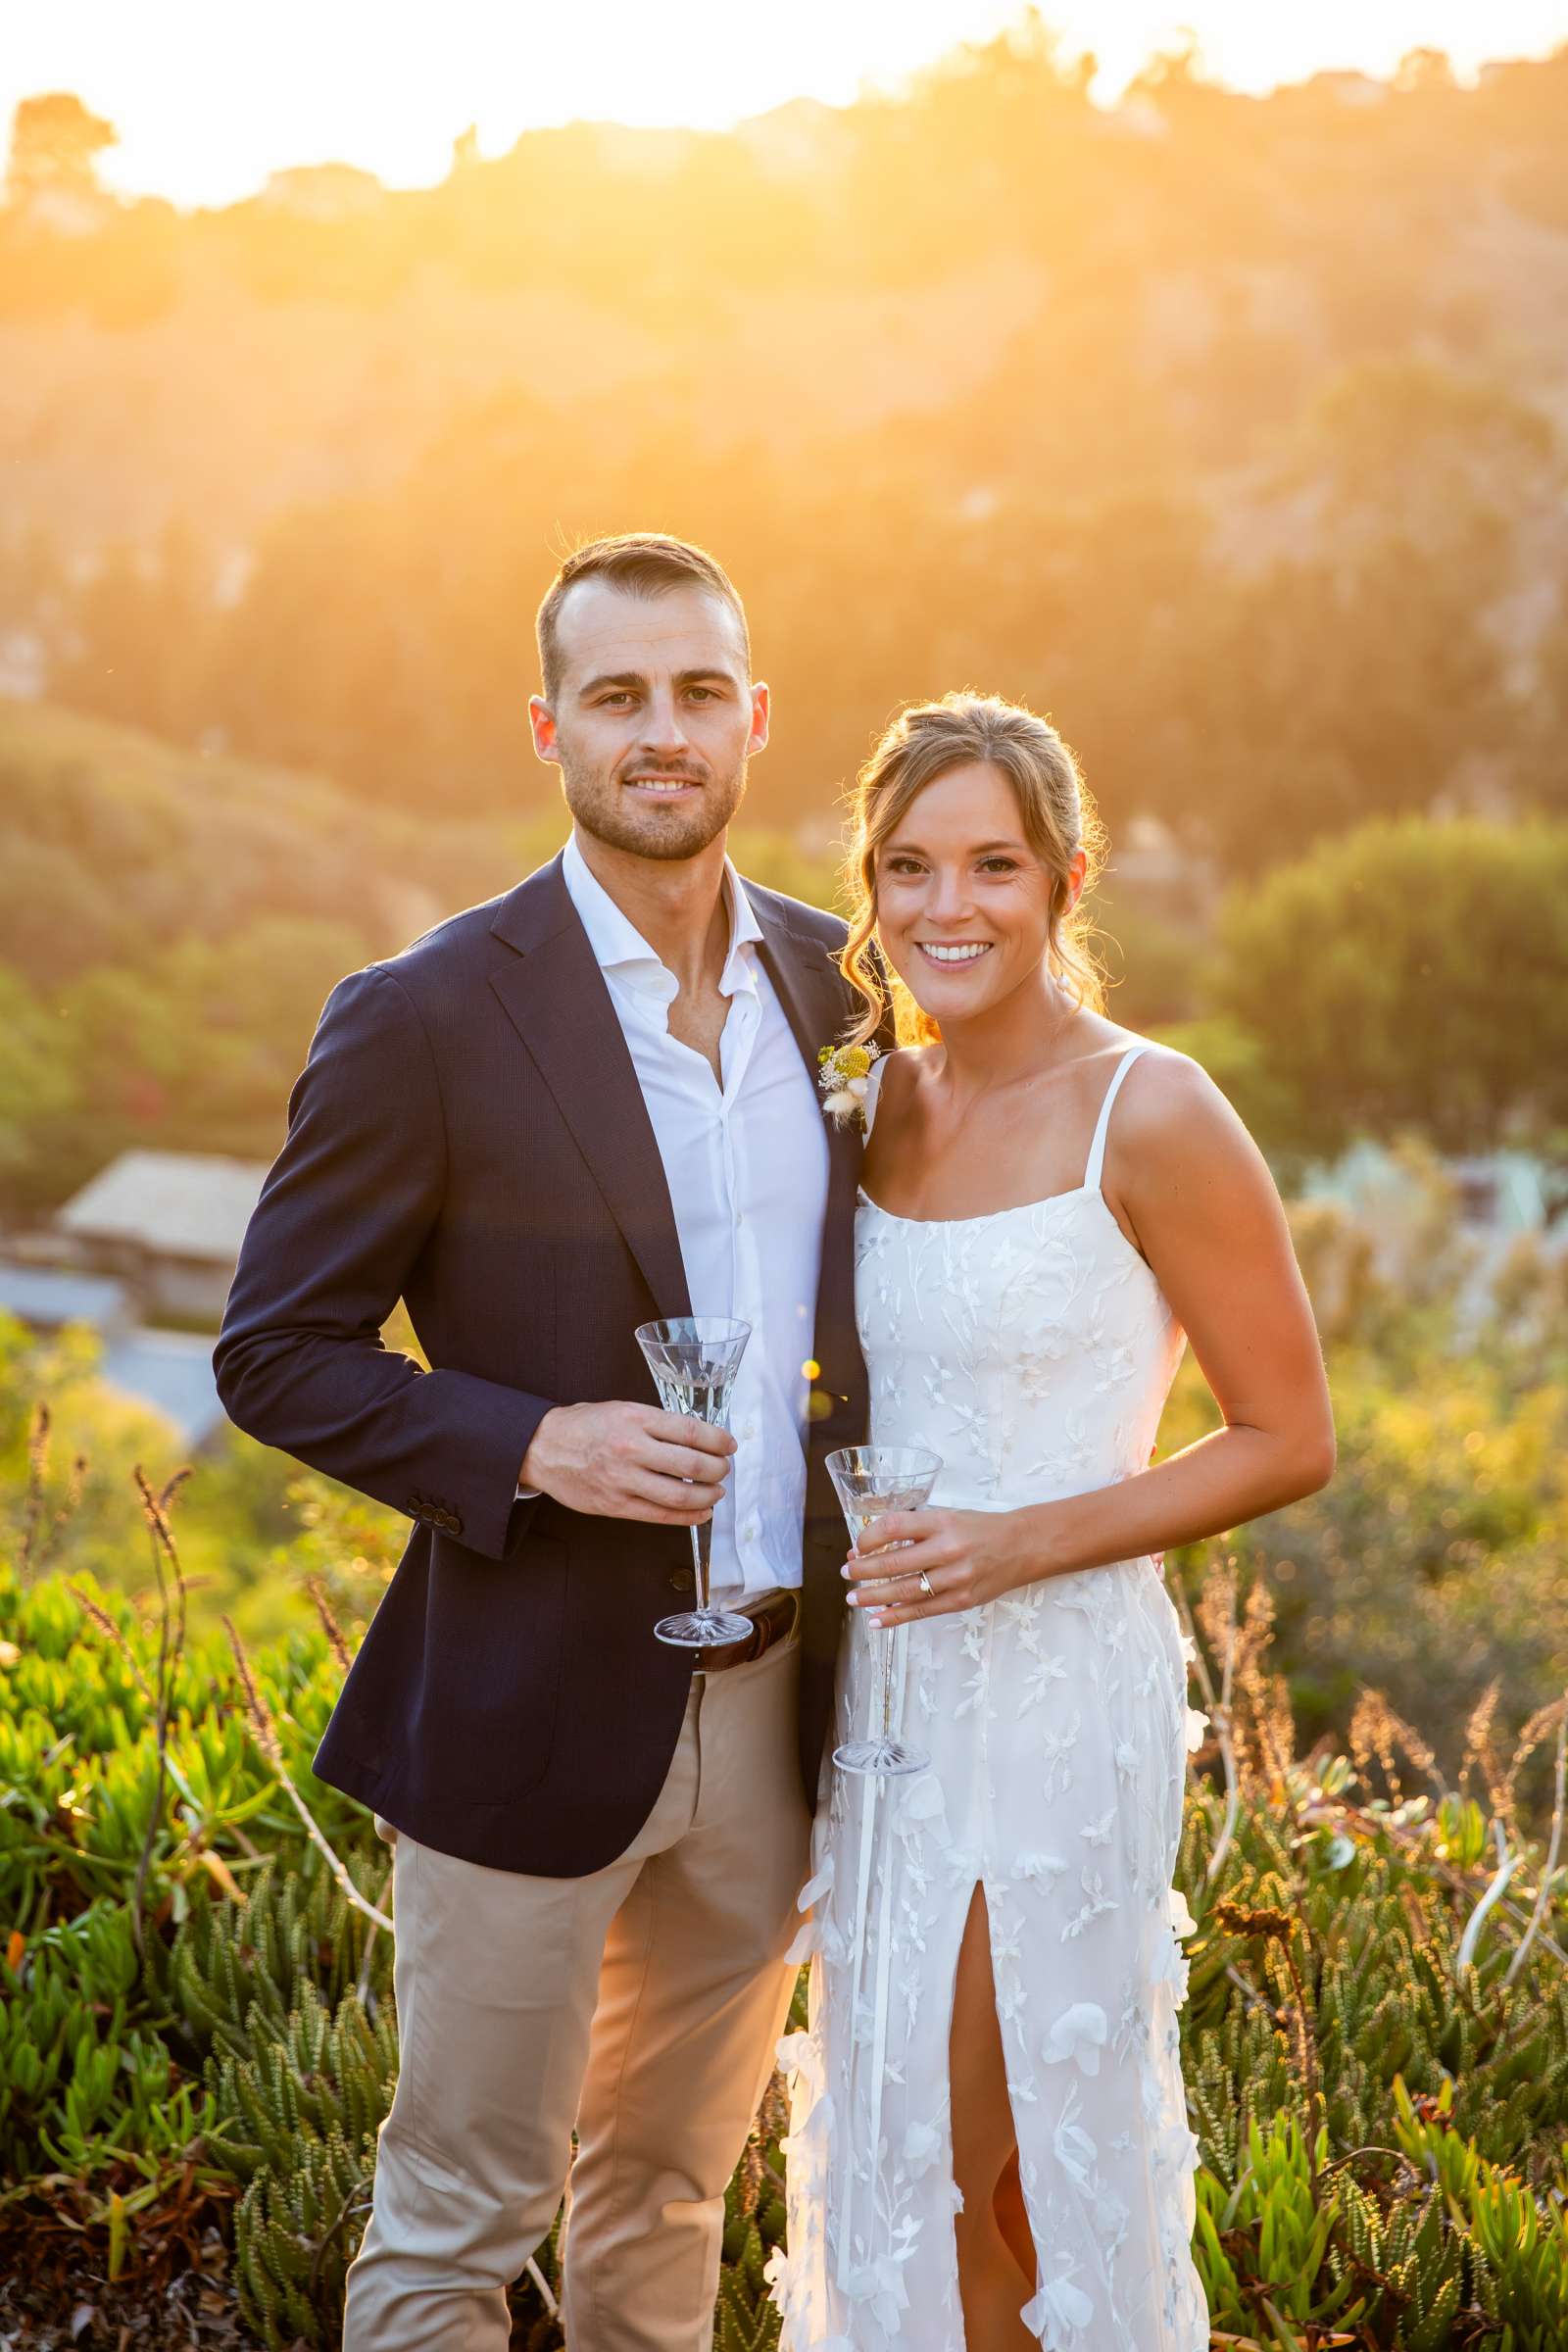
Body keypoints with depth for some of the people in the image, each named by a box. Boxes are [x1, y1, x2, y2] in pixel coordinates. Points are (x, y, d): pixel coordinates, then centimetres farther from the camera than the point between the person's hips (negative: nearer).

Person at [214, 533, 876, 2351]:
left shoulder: (833, 982, 3)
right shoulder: (424, 1020, -13)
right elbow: (273, 1354, -8)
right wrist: (535, 1447, -23)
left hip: (776, 1709, 5)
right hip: (540, 1712, -5)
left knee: (671, 2193, 23)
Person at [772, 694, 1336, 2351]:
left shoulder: (1151, 1119, -14)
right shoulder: (878, 1101, 6)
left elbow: (1289, 1440, -10)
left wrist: (1031, 1541, -19)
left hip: (1055, 1685, -6)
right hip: (887, 1683, 6)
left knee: (1009, 2169, 6)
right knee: (894, 2144, 17)